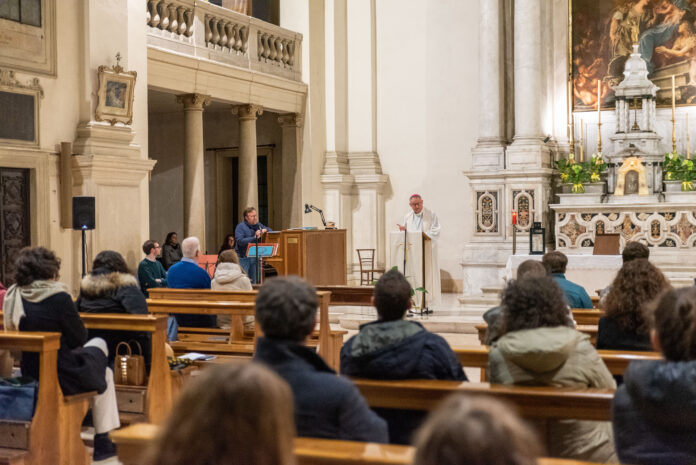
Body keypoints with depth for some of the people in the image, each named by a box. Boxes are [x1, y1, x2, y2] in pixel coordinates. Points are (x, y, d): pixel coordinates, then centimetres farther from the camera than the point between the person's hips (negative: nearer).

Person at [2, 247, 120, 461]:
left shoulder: (12, 297, 1)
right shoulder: (58, 298, -20)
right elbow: (79, 338, -11)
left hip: (27, 376, 7)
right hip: (61, 379, -7)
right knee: (105, 373, 25)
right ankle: (102, 442, 28)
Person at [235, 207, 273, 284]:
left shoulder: (258, 225, 14)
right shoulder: (241, 226, -6)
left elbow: (270, 230, 24)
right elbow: (239, 241, -18)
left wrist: (264, 230, 0)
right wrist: (254, 238, -18)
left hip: (255, 257, 6)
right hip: (243, 257, -6)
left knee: (254, 281, 9)